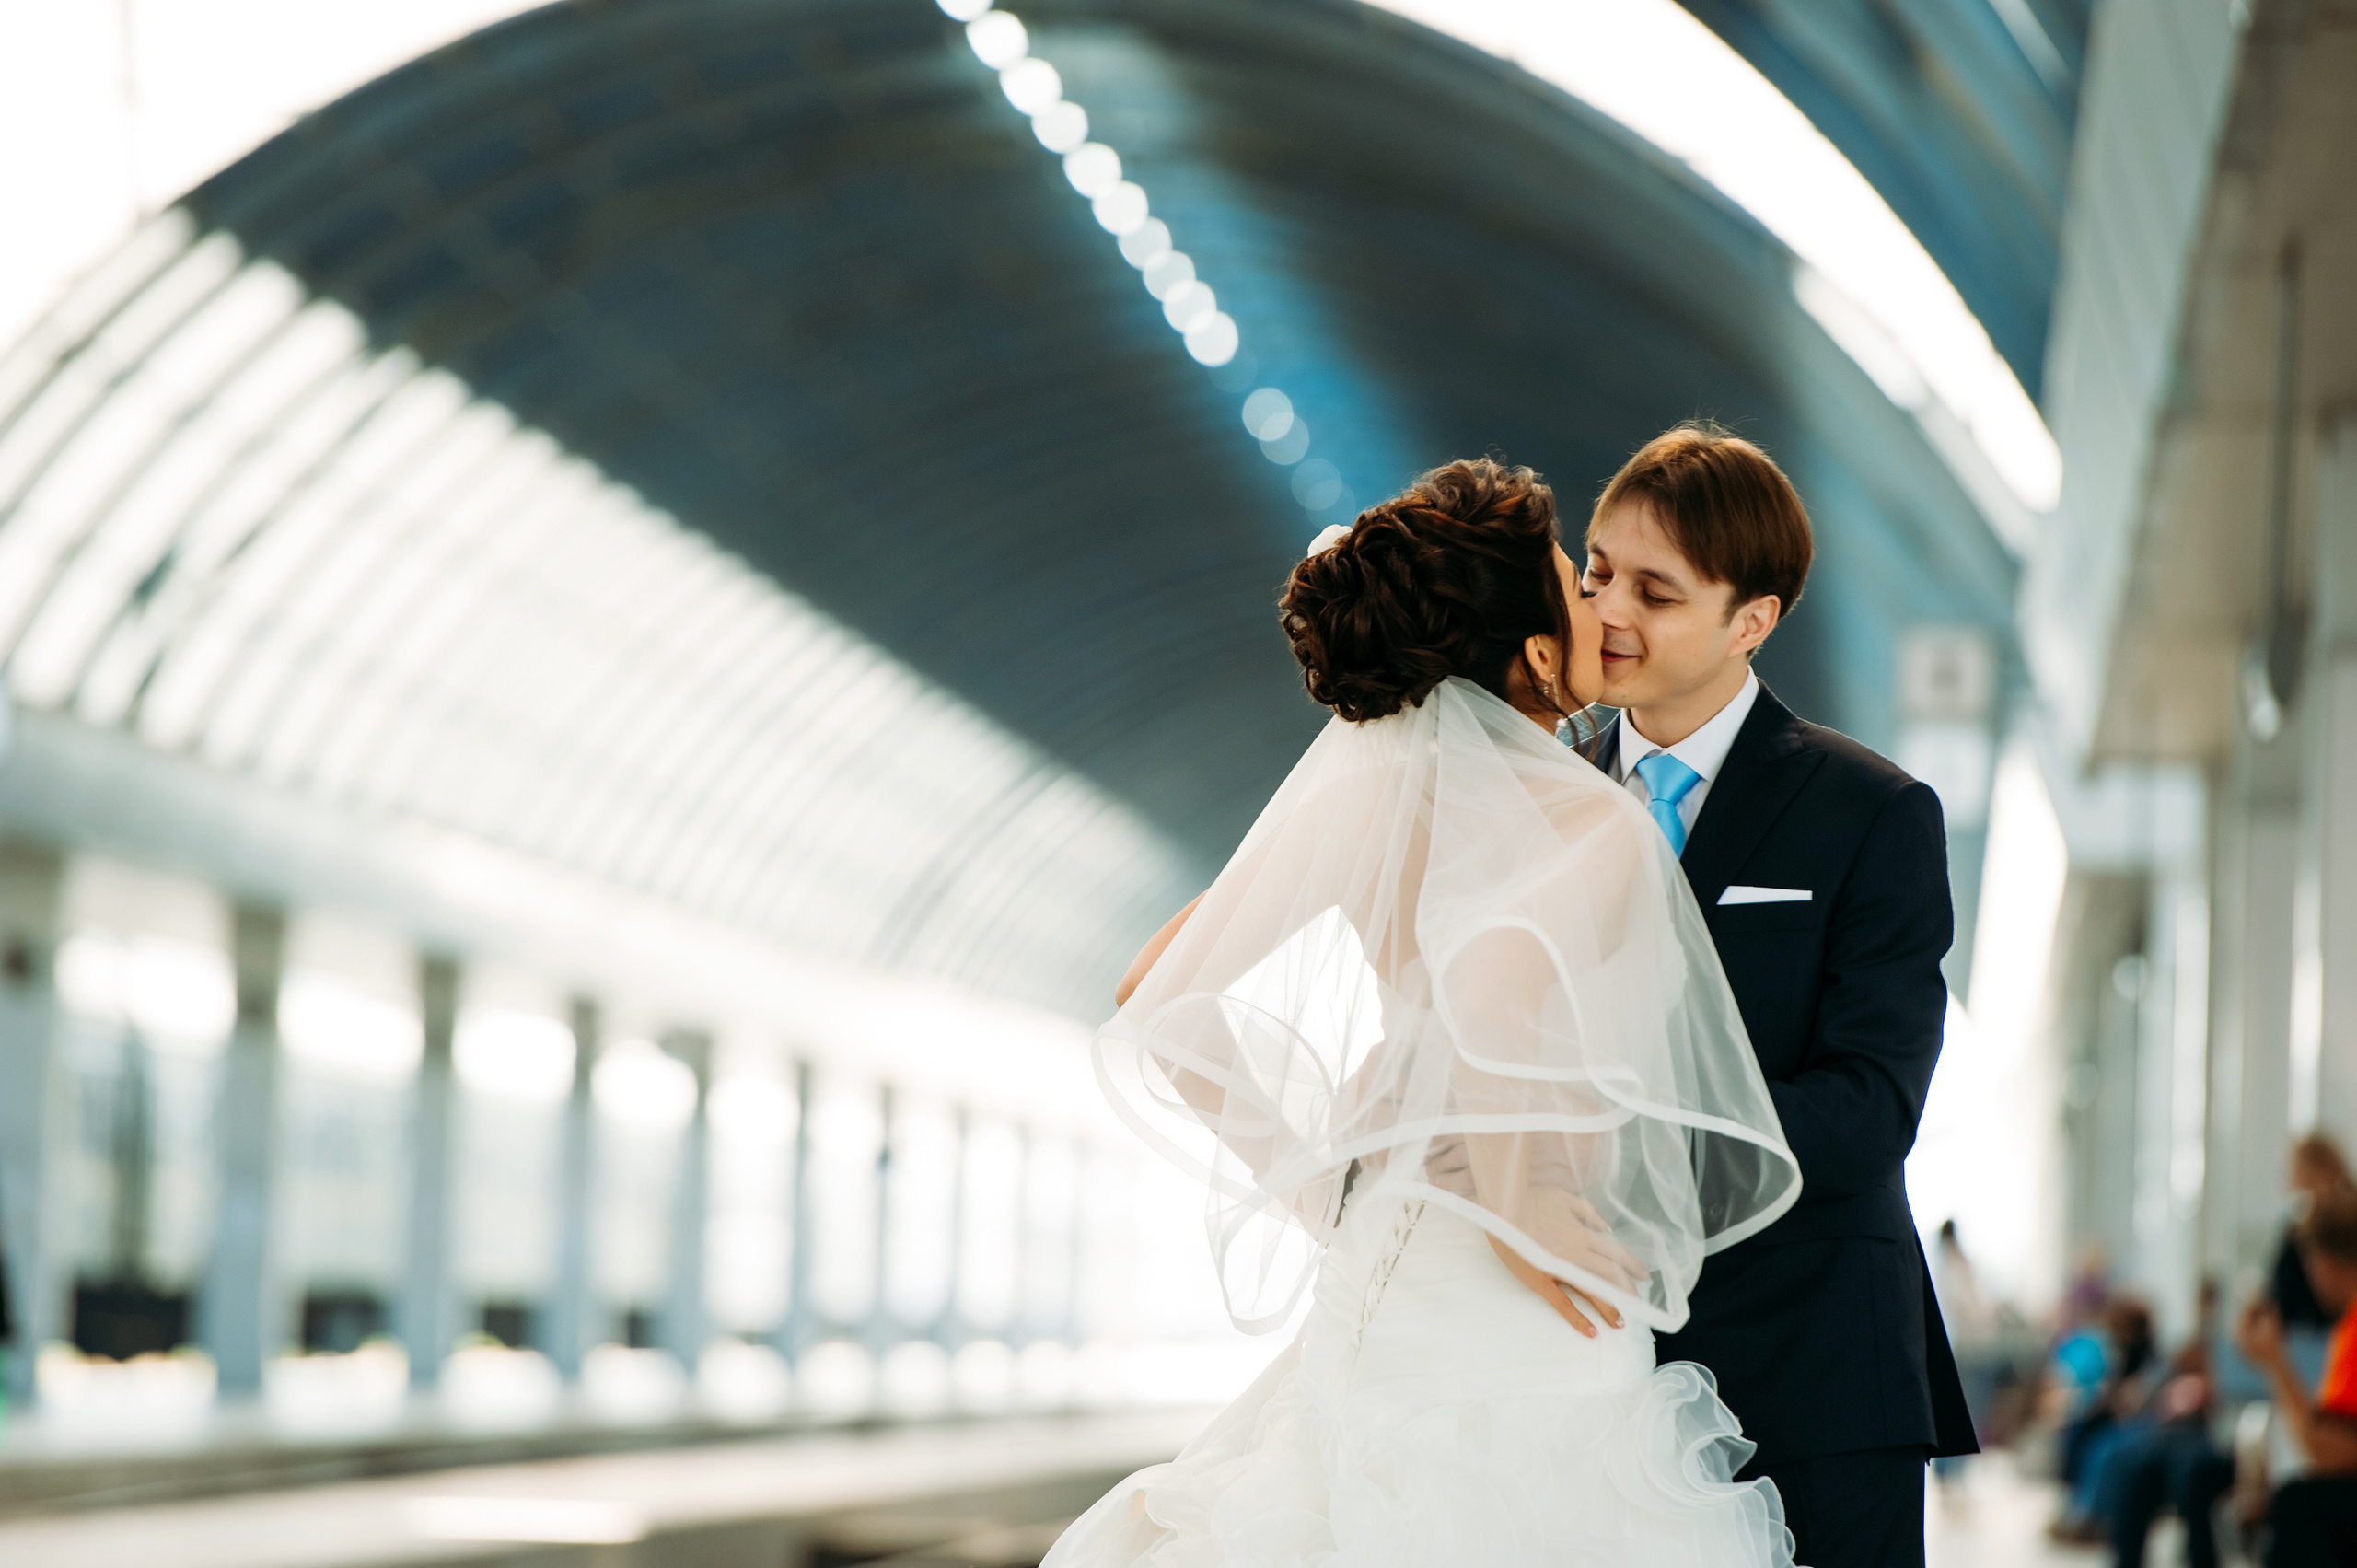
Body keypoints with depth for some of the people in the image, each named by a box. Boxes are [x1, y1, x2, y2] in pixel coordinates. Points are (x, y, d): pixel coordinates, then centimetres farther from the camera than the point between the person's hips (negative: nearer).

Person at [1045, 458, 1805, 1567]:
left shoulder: (1373, 778, 2)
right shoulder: (1597, 829, -16)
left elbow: (1161, 1007, 1)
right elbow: (1496, 986, -37)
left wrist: (1319, 1187, 6)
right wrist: (1519, 1208, -24)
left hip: (1373, 1298, 7)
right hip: (1529, 1350, -7)